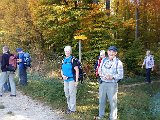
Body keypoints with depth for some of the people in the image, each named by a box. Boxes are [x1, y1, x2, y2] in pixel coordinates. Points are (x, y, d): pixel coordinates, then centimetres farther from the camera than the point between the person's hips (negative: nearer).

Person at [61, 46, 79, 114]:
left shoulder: (73, 60, -11)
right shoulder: (63, 60, 11)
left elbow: (77, 70, -14)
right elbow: (62, 70, 20)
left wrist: (76, 81, -17)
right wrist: (62, 75, -1)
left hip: (72, 79, -7)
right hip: (66, 79, 7)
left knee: (72, 94, -3)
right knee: (67, 94, 15)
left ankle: (73, 109, 7)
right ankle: (69, 107, 29)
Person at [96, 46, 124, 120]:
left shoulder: (118, 62, -7)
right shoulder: (104, 60, 8)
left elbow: (120, 75, -11)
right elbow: (99, 70, 16)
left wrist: (111, 77, -25)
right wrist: (101, 74, -6)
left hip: (112, 84, -4)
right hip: (103, 83, 5)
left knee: (113, 102, 3)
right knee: (101, 100, 16)